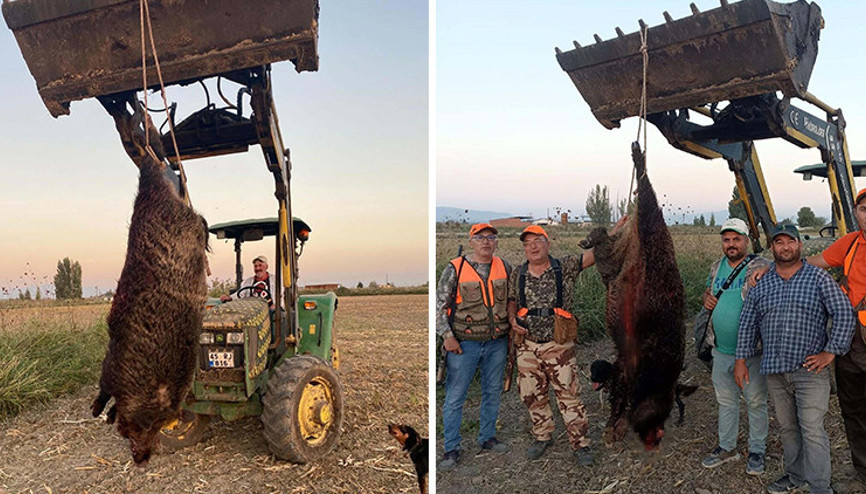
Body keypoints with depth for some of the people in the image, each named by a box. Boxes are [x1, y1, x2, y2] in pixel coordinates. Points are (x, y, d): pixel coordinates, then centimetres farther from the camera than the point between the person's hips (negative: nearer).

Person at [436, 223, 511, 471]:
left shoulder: (504, 267, 5)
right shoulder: (455, 268, -7)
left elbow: (512, 300, 17)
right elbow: (439, 304, -6)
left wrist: (512, 327, 11)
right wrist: (447, 335, -12)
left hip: (497, 342, 4)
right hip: (464, 343, -4)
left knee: (493, 392, 15)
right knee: (454, 397, -1)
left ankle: (487, 437, 33)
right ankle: (452, 449, 11)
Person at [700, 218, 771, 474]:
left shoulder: (761, 267, -8)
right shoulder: (716, 267, 9)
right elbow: (708, 290, 23)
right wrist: (706, 299, 2)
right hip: (721, 350, 5)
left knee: (756, 402, 7)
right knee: (725, 401, 17)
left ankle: (757, 451, 23)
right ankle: (726, 447, 30)